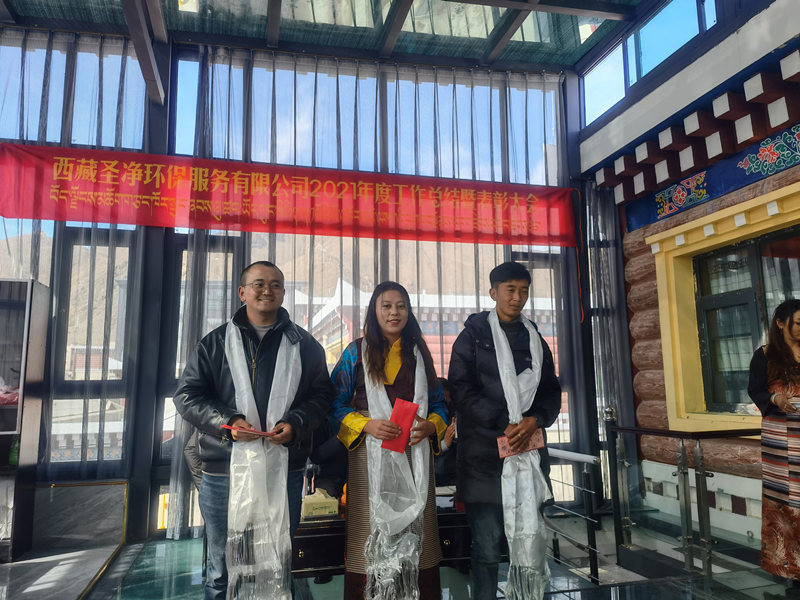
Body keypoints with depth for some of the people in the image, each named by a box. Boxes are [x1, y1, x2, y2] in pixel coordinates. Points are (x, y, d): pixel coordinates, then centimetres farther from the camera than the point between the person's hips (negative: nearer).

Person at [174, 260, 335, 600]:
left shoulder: (305, 345, 7)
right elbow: (187, 395, 3)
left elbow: (322, 394, 6)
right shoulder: (215, 343, 6)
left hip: (284, 472, 1)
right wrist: (226, 422, -13)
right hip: (224, 472, 0)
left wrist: (295, 423, -13)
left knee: (278, 567, 16)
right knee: (223, 566, 14)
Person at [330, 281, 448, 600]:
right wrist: (367, 425, -13)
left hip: (415, 453, 2)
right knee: (372, 532, -2)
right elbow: (336, 404, 3)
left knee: (416, 531, 4)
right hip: (371, 456, -2)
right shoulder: (356, 352, 5)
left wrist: (430, 426, -6)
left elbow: (438, 402, 15)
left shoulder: (419, 353, 12)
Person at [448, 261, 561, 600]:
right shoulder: (473, 336, 4)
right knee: (487, 545, 3)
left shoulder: (535, 339, 16)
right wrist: (503, 424, -14)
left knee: (531, 540, 2)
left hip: (528, 450, 3)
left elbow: (551, 392, 13)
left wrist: (535, 420, -8)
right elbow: (461, 390, -5)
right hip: (484, 452, -3)